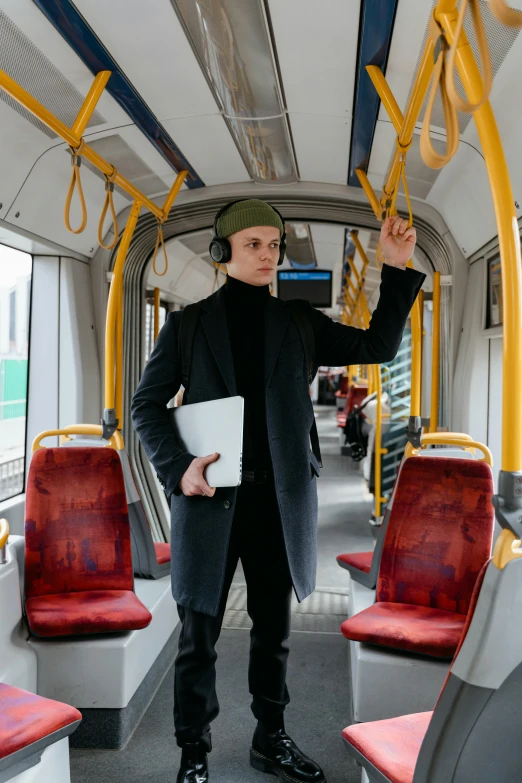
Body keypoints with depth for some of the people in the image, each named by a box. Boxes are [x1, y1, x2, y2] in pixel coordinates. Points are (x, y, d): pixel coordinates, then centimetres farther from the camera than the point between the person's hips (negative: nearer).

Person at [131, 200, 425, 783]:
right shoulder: (189, 322, 2)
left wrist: (397, 270, 0)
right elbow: (147, 404, 3)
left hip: (279, 500, 3)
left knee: (274, 628, 15)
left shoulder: (299, 324, 9)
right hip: (209, 498, -2)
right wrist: (177, 467, -12)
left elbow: (377, 347, 9)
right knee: (199, 633, 6)